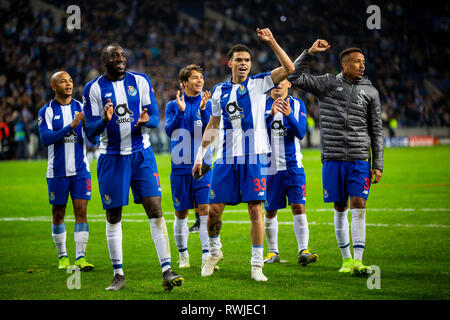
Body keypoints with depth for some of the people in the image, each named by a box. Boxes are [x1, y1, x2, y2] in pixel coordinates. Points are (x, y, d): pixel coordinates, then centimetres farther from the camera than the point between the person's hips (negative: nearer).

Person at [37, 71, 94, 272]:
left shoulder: (80, 108, 4)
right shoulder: (46, 112, -2)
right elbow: (46, 138, -16)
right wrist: (71, 126, -25)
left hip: (80, 169, 1)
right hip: (57, 171, -1)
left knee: (81, 210, -6)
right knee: (58, 214, 6)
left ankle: (80, 257, -5)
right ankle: (63, 257, 20)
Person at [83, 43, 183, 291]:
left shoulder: (141, 82, 4)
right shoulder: (94, 89, -2)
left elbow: (155, 117, 3)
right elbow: (91, 130, -4)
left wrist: (145, 121, -21)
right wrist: (104, 120, -26)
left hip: (141, 154, 1)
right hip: (111, 157, -1)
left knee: (155, 210, -9)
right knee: (113, 217, 4)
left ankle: (166, 272, -11)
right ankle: (118, 275, 15)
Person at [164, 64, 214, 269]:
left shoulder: (208, 105, 5)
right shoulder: (173, 106, 6)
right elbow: (169, 131, -8)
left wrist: (203, 110, -21)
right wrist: (180, 112, -21)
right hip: (180, 167, 1)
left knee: (205, 210, -10)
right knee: (181, 214, 7)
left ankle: (206, 256, -11)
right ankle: (183, 256, 20)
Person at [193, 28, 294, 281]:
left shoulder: (259, 84, 4)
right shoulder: (220, 91, 13)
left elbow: (289, 69, -9)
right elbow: (213, 125, 22)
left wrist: (271, 41, -14)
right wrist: (201, 154, 17)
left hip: (253, 158, -3)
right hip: (226, 158, 3)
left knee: (256, 209, -5)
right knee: (215, 208, 2)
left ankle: (257, 265, 2)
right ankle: (214, 251, 27)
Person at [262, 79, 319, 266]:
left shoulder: (297, 105, 3)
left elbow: (300, 133, -9)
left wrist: (289, 115, -25)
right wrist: (271, 115, -27)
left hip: (293, 166, 0)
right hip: (270, 166, 0)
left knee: (298, 207, -11)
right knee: (270, 211, 6)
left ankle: (303, 251, -14)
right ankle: (273, 252, 19)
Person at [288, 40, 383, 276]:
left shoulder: (370, 92, 8)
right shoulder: (327, 84, 5)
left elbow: (376, 130, 10)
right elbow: (294, 77, -2)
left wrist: (377, 165, 5)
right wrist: (310, 52, -10)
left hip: (359, 159, 0)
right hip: (333, 158, 0)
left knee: (358, 206, -9)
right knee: (340, 209, 6)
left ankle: (358, 261, -11)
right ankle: (346, 258, 16)